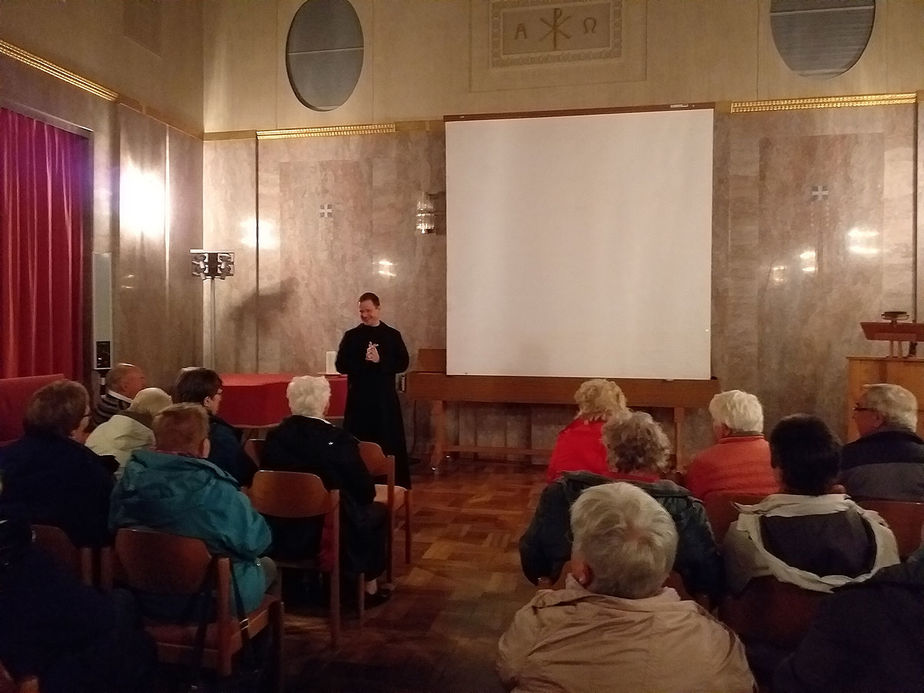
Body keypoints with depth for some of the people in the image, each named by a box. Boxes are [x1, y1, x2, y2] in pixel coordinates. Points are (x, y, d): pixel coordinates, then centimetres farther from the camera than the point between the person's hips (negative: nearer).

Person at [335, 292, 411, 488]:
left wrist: (380, 361, -16)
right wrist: (364, 361, -15)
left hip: (386, 398, 0)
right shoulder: (351, 336, 4)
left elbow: (403, 363, -2)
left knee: (390, 442, 2)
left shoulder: (392, 335, 5)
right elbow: (341, 365, -2)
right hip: (359, 397, 0)